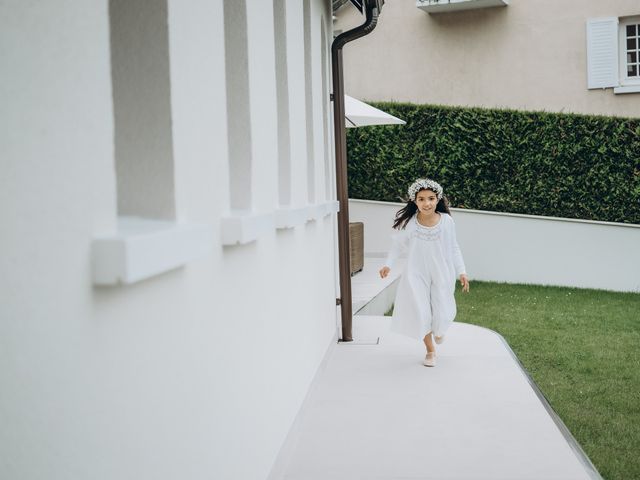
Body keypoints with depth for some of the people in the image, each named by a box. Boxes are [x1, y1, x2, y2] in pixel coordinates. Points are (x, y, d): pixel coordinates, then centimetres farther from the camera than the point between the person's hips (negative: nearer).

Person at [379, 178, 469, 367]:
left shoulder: (446, 221, -11)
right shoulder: (408, 222, -13)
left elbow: (453, 248, 0)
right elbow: (397, 244, 1)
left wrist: (461, 271, -1)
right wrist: (388, 264, -10)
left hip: (441, 274, 0)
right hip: (416, 274, 0)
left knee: (442, 314, 3)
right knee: (420, 314, -1)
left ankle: (438, 329, 44)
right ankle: (430, 350, 25)